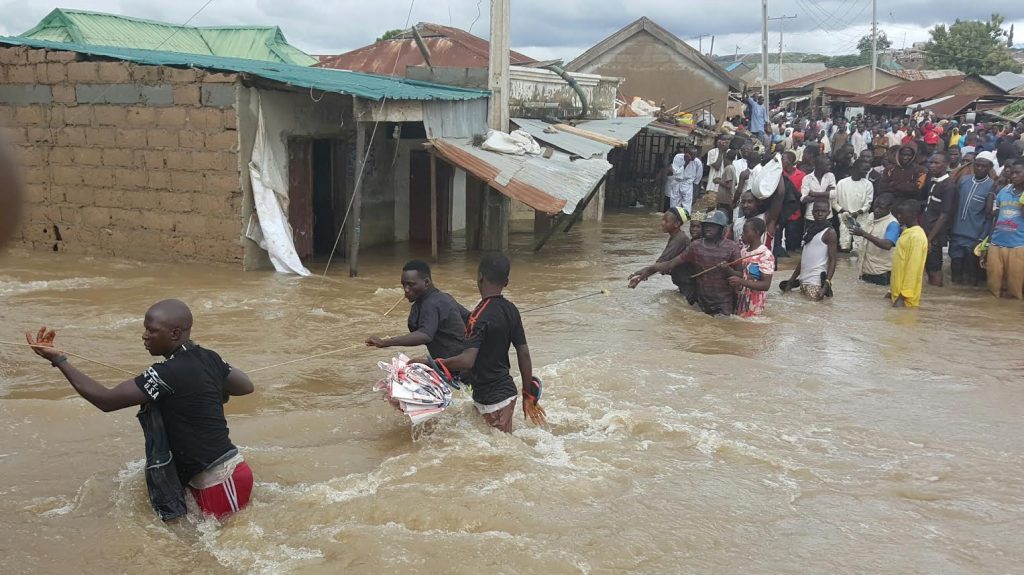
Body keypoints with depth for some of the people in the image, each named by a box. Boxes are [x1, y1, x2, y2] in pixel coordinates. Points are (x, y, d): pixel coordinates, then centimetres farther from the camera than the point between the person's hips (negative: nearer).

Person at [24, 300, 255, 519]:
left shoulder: (169, 374, -20)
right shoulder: (208, 358, 4)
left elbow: (106, 399, -16)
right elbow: (246, 386, 20)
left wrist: (58, 360, -12)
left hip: (222, 481, -9)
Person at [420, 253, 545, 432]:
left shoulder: (481, 315, -21)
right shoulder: (511, 310, 2)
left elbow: (467, 361, -31)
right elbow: (524, 354, 6)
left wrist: (429, 363, -20)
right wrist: (528, 395, 15)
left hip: (492, 399, -8)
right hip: (505, 391, 8)